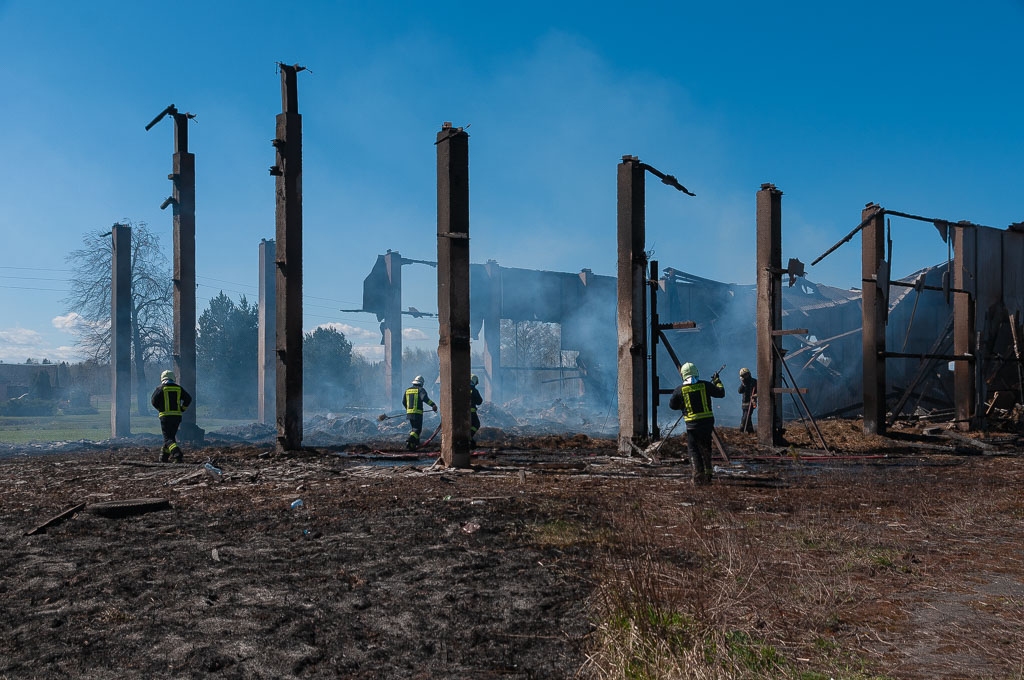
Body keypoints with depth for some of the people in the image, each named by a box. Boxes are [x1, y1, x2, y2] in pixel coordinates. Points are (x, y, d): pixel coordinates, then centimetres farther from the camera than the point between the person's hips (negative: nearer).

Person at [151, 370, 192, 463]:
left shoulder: (161, 388, -1)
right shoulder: (179, 388, 9)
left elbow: (154, 400, -8)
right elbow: (188, 399, 3)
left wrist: (160, 409, 7)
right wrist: (182, 409, 9)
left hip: (165, 416, -4)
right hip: (177, 416, 4)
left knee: (168, 439, -4)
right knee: (171, 436, 18)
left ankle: (178, 455, -25)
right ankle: (164, 458, 24)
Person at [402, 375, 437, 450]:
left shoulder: (407, 390, 14)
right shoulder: (420, 390, -4)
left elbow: (403, 402, 21)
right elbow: (424, 398, -24)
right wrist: (433, 405, -29)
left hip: (409, 412, 6)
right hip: (418, 413, -6)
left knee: (412, 428, 17)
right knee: (417, 429, -2)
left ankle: (415, 445, 13)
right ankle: (409, 441, -23)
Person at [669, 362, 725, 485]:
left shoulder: (679, 390, -3)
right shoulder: (705, 385, -1)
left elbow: (672, 406, 8)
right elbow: (721, 393, 11)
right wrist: (717, 381, 27)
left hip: (692, 424, -3)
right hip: (708, 422, 3)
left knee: (694, 450, 5)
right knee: (706, 449, 18)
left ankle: (699, 476, -7)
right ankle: (708, 475, 25)